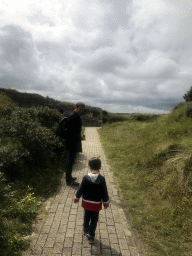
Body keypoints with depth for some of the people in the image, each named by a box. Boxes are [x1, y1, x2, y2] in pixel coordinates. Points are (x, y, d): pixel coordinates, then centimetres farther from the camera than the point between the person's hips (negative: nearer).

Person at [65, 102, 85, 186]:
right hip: (72, 143, -10)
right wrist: (80, 137, -14)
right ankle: (69, 181, 11)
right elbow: (71, 131, -23)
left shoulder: (77, 116, 13)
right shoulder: (72, 117, -19)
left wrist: (80, 136, 11)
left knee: (70, 161, 18)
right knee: (70, 161, -1)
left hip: (75, 142, 10)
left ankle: (69, 178, 32)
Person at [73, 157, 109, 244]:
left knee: (86, 217, 26)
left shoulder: (85, 177, -18)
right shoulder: (101, 179, -21)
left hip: (86, 202, 2)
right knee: (94, 220, 17)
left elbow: (80, 189, -8)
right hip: (96, 204, -2)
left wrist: (76, 198, 9)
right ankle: (91, 236, 27)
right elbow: (104, 192, -13)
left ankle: (86, 230, 48)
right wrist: (106, 203, 3)